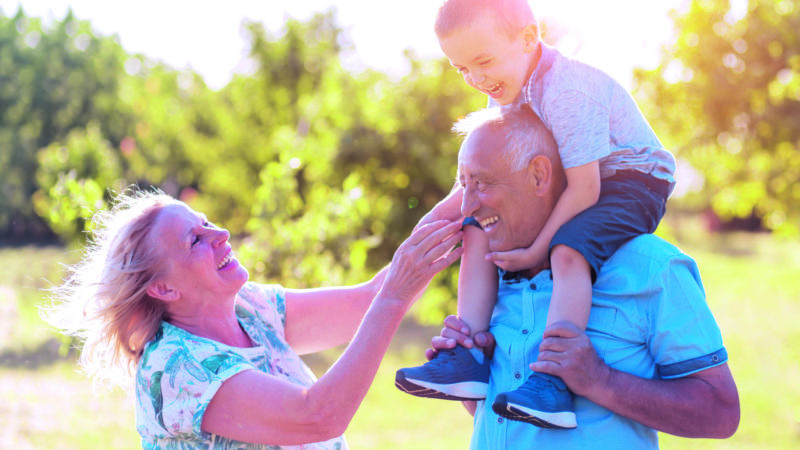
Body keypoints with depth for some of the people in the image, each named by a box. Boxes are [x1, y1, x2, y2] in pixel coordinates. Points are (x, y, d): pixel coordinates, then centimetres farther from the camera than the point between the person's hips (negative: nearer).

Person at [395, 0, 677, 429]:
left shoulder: (568, 92, -28)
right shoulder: (509, 90, 1)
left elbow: (583, 189, -28)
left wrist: (535, 251, -23)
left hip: (632, 182, -9)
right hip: (575, 186, 9)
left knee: (568, 251, -37)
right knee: (477, 233, -2)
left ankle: (553, 381, -41)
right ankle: (469, 358, -9)